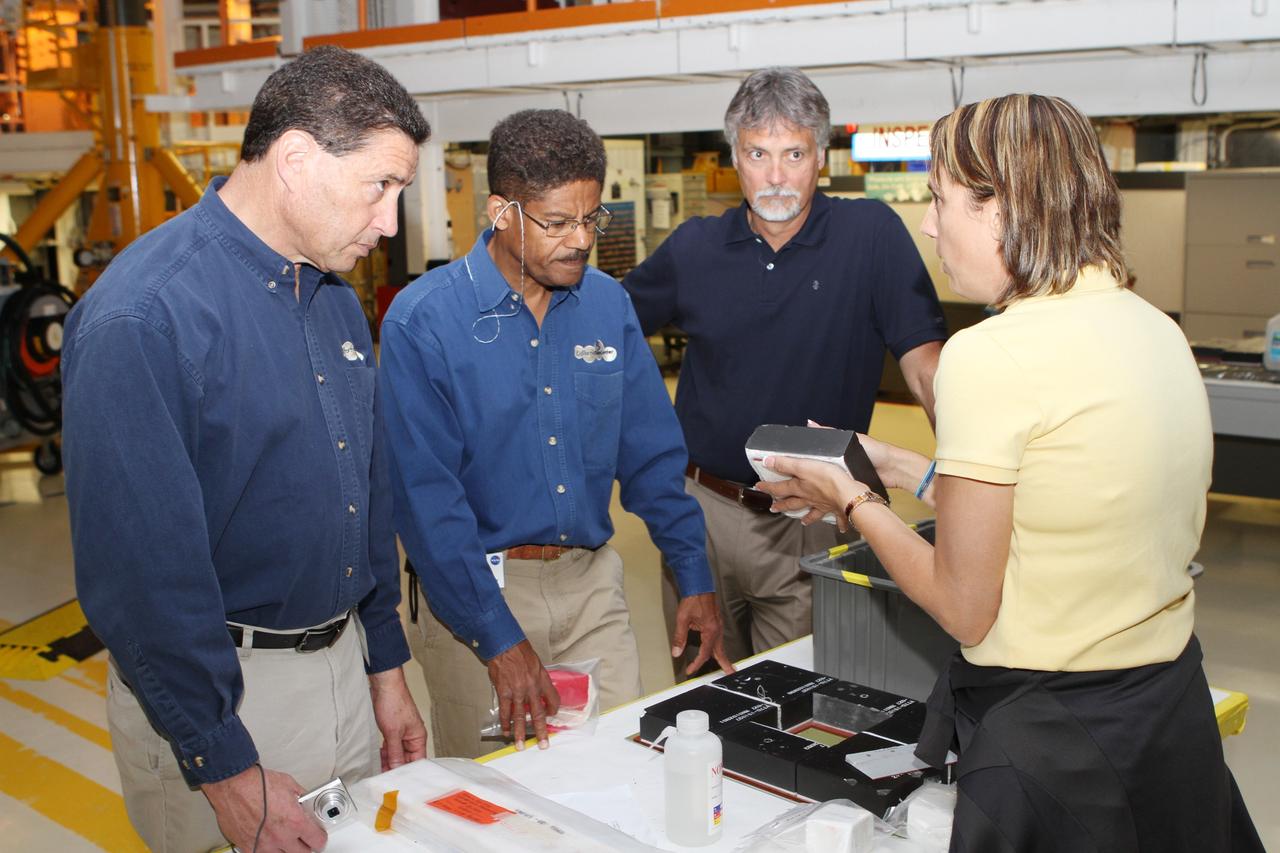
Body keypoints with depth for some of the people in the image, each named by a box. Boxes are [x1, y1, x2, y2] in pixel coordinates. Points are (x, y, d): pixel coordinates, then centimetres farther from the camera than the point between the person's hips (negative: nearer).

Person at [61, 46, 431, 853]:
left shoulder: (337, 299, 6)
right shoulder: (145, 316, -20)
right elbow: (142, 566, -21)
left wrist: (386, 666, 13)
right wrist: (225, 770, -17)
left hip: (346, 668, 7)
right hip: (218, 694, -7)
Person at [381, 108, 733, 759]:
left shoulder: (607, 303, 3)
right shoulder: (422, 320, -13)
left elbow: (652, 453, 8)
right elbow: (425, 494, -15)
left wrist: (695, 578, 5)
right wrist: (499, 639, -19)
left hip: (593, 583, 4)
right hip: (477, 589, -4)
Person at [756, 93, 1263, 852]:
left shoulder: (992, 355, -22)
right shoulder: (1159, 331, 2)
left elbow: (966, 609, -16)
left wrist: (851, 501, -2)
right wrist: (899, 469, 16)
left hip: (1050, 740, -8)